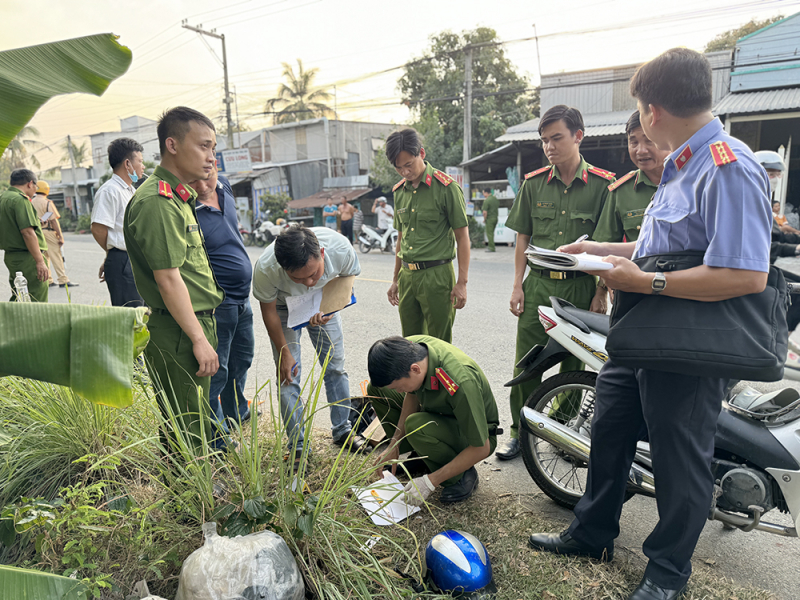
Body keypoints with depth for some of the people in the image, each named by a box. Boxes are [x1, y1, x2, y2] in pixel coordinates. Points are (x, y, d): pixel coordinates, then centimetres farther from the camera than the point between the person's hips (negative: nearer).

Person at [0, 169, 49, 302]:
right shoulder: (20, 199, -13)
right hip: (27, 258, -10)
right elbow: (27, 232, -20)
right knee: (37, 304, -8)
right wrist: (40, 261, -21)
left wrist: (37, 223, 29)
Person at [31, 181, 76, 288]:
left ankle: (47, 280, 15)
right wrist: (60, 236, -14)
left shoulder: (31, 203, 11)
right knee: (56, 256, -6)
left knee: (44, 257, 13)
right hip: (48, 231, -7)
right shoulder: (47, 202, -9)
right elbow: (53, 220, -14)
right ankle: (63, 280, -8)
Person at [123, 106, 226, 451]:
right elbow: (168, 279, -23)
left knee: (198, 418, 23)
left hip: (196, 323, 10)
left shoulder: (178, 197, 14)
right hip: (178, 334, -10)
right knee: (186, 429, 2)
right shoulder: (157, 202, -19)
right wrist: (199, 339, -21)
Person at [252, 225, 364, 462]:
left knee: (335, 366, 6)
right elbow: (268, 311, -18)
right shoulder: (265, 268, -38)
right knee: (287, 375, -7)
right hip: (283, 307, -2)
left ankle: (343, 430, 25)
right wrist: (284, 353, -13)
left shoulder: (341, 248, -36)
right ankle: (297, 446, 8)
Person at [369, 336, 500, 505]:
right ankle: (419, 458, 8)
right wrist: (394, 445, -5)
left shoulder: (460, 384, -41)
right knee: (376, 390, 2)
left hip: (472, 435, -7)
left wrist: (430, 482, -27)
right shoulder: (408, 348, -21)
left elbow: (482, 448, -30)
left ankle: (462, 477, -10)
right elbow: (412, 395, -1)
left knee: (415, 425, -36)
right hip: (439, 412, 7)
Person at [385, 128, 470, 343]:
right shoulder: (399, 191, 10)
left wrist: (462, 283, -11)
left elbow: (462, 237, -7)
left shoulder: (446, 187, -8)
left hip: (437, 275, -6)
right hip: (407, 275, 6)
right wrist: (395, 279, 20)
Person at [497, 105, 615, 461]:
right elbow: (522, 238, 9)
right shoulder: (534, 183, 6)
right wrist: (517, 286, 3)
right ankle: (521, 432, 18)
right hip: (538, 284, 2)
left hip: (580, 287, -1)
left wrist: (601, 293, -4)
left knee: (573, 364, 8)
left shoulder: (602, 184, -1)